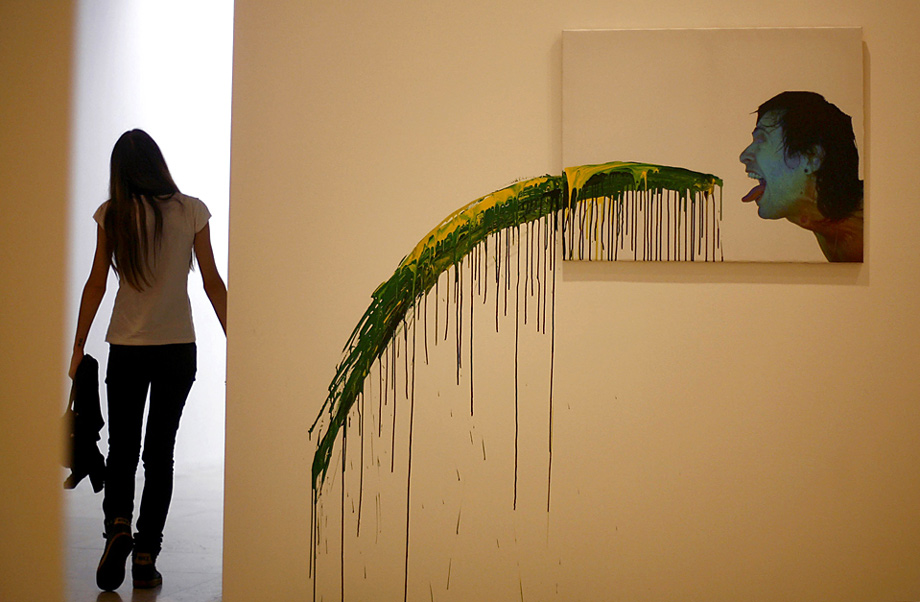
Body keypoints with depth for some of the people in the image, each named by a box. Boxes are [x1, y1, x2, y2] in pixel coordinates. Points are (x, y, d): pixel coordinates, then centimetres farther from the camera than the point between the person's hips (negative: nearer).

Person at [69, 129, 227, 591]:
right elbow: (212, 282, -1)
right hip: (178, 348, 0)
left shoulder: (112, 214, -2)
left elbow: (96, 284, -2)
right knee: (159, 451, 8)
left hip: (126, 348, 0)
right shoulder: (191, 210, -2)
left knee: (122, 447, 12)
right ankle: (146, 556, 8)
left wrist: (78, 346, 5)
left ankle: (118, 525, -12)